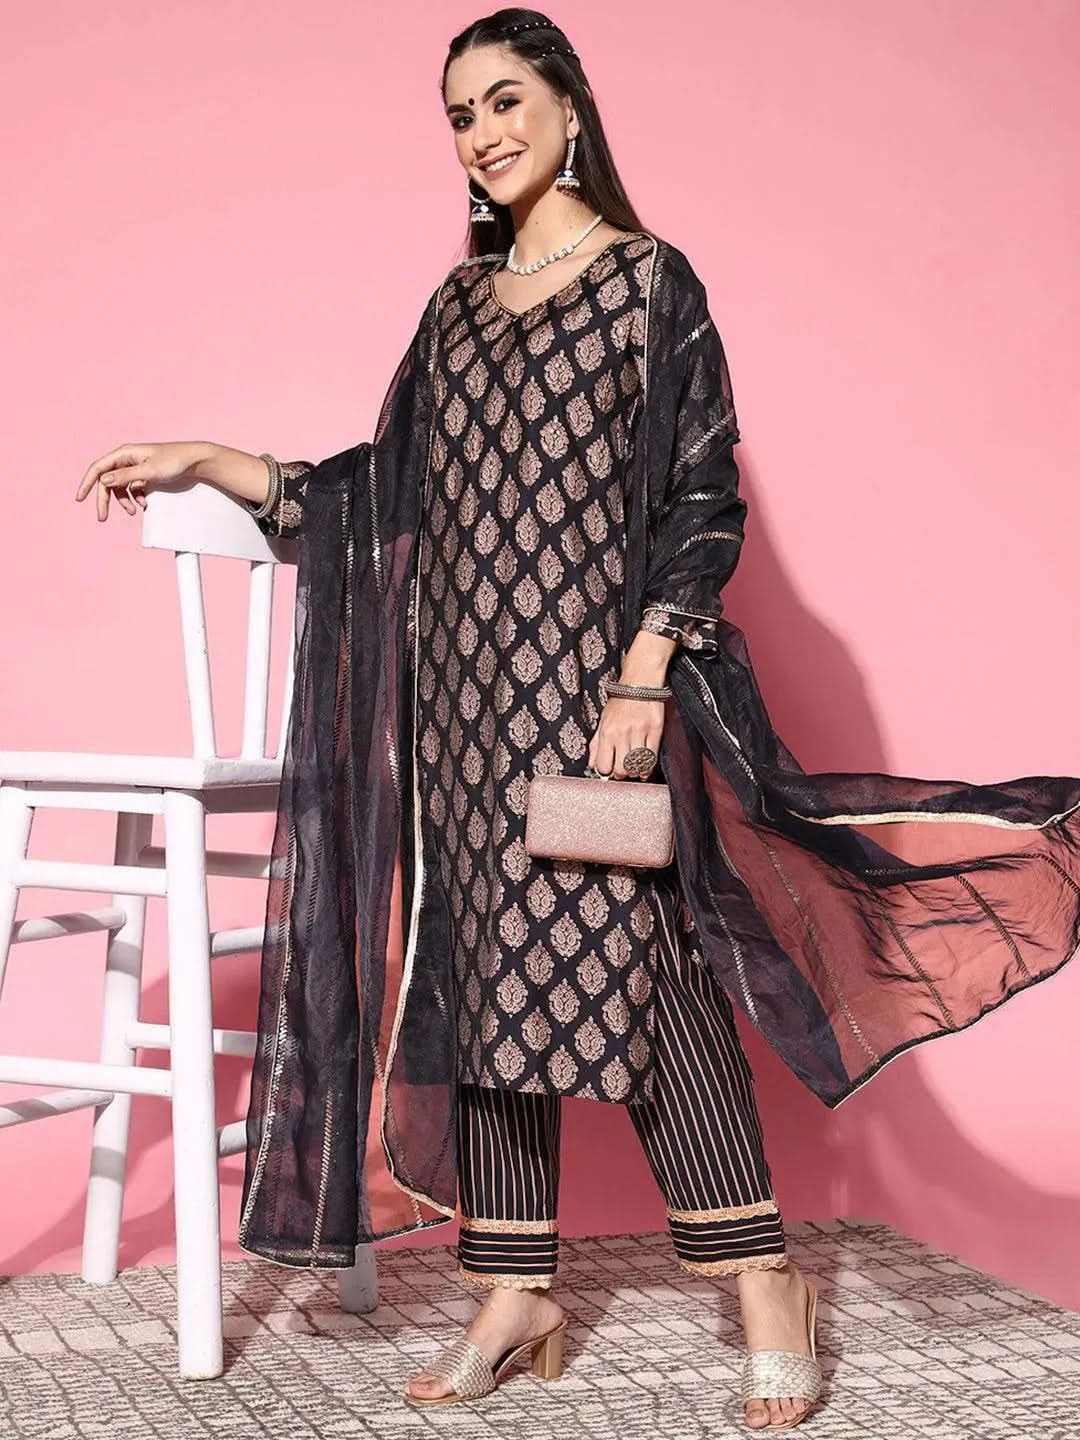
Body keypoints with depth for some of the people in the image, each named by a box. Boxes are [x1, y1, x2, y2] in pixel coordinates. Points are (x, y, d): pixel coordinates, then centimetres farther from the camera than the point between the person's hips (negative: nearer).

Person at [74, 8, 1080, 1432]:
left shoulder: (648, 276, 1)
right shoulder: (459, 302, 17)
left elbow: (704, 496, -6)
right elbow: (382, 489, 17)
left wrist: (643, 676, -16)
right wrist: (207, 462, 13)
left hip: (595, 677, -6)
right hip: (467, 683, 6)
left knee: (634, 968, -9)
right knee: (484, 976, 4)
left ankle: (766, 1282, 2)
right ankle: (517, 1291, 12)